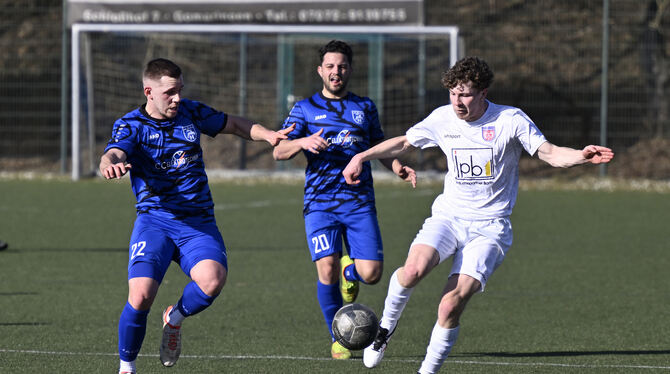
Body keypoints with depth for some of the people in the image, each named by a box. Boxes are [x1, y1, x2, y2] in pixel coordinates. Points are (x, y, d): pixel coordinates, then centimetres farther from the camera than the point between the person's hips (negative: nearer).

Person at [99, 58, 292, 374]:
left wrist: (267, 134, 8)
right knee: (140, 296, -20)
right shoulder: (130, 125, -3)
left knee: (212, 280, -26)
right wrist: (111, 164, -48)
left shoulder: (191, 113, 9)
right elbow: (113, 154, -23)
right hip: (154, 220, -3)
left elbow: (232, 124, 25)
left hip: (198, 222, 3)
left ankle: (174, 319, 7)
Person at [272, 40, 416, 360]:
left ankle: (349, 270, 28)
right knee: (327, 270, -15)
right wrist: (302, 142, -20)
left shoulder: (364, 107, 15)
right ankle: (338, 339, 5)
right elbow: (279, 152, 1)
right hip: (320, 203, -1)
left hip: (359, 203, 2)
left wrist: (398, 168, 3)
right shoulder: (305, 108, 9)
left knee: (371, 274, -10)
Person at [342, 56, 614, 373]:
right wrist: (363, 156, 13)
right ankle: (386, 326, -2)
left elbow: (549, 153, -10)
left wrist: (582, 156, -29)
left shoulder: (510, 120, -7)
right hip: (448, 216, 2)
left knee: (451, 304, -19)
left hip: (489, 226, -2)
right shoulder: (442, 118, 3)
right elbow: (404, 143, 19)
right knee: (414, 269, -29)